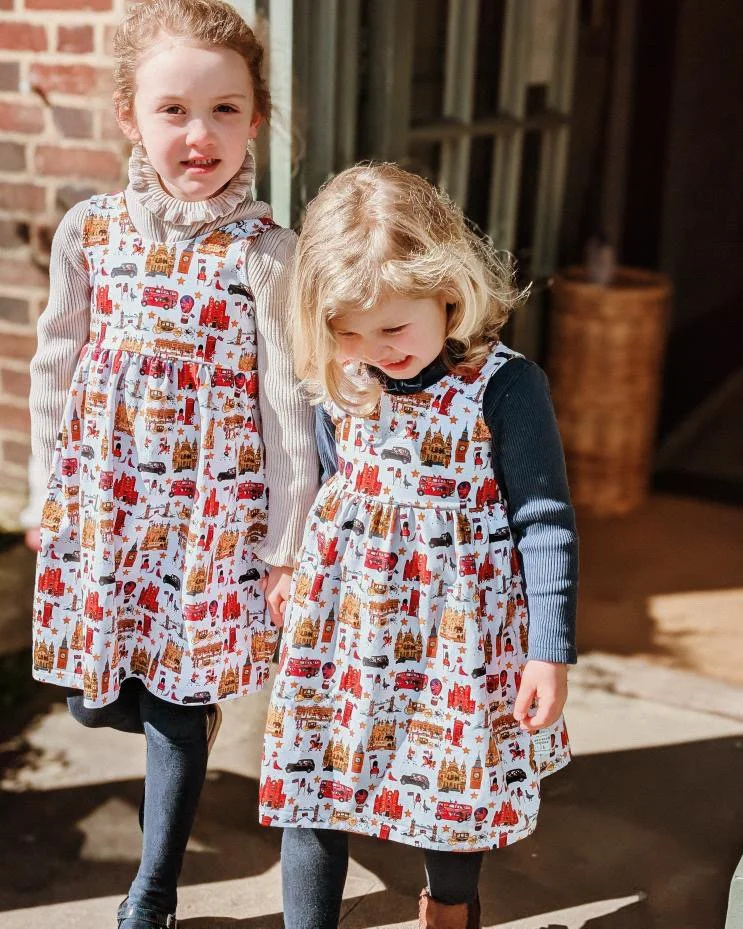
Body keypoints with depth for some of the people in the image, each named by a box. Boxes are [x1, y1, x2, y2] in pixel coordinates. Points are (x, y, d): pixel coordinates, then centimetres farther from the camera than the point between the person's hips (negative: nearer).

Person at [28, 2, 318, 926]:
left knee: (175, 712, 8)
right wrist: (52, 500, 10)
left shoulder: (264, 254, -11)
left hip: (213, 511, -3)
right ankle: (192, 719, 47)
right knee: (91, 699, 13)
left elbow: (288, 407, -8)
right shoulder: (89, 231, -2)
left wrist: (286, 547, -5)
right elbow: (56, 372, 7)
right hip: (103, 503, 3)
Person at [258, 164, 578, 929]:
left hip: (451, 630, -3)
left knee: (452, 783, 14)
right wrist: (297, 578, 21)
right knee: (310, 779, 7)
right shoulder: (343, 383, -3)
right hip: (341, 625, 4)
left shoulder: (502, 387, -16)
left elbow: (544, 522, -13)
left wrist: (550, 651, -13)